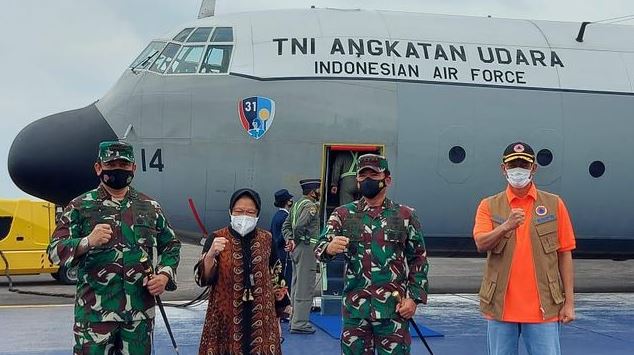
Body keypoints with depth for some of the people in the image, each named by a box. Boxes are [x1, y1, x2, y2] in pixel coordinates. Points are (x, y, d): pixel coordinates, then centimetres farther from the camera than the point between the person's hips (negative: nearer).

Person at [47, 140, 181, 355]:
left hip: (141, 311, 3)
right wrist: (88, 242, -20)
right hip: (94, 312, -3)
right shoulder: (80, 207, 2)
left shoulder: (151, 208, 11)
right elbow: (55, 251, -3)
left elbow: (171, 246, 19)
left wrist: (165, 275, 1)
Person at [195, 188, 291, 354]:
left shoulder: (267, 240, 2)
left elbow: (276, 278, 11)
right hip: (226, 318, -2)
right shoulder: (216, 238, -4)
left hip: (261, 319, 2)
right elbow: (202, 278, -12)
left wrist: (278, 316, 12)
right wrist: (211, 254, -29)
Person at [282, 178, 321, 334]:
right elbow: (299, 225, -25)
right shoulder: (311, 206, -13)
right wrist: (297, 239, -9)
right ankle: (299, 323, -5)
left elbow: (286, 225, 15)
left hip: (296, 249, 10)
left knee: (296, 285, 15)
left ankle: (296, 319, 22)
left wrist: (290, 239, 3)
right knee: (305, 287, -6)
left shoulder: (297, 204, 16)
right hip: (307, 247, -10)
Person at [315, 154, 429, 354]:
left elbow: (419, 260, 6)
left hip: (394, 309, -1)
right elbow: (319, 250, -2)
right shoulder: (343, 214, 6)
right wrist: (329, 248, -26)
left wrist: (414, 298, -4)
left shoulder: (405, 216, 4)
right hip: (354, 308, 1)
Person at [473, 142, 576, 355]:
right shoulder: (489, 206, 5)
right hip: (501, 307, 1)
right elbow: (481, 244, -12)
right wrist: (506, 227, -30)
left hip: (543, 308, -1)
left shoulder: (554, 204, 5)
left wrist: (569, 302, 0)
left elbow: (565, 255, 4)